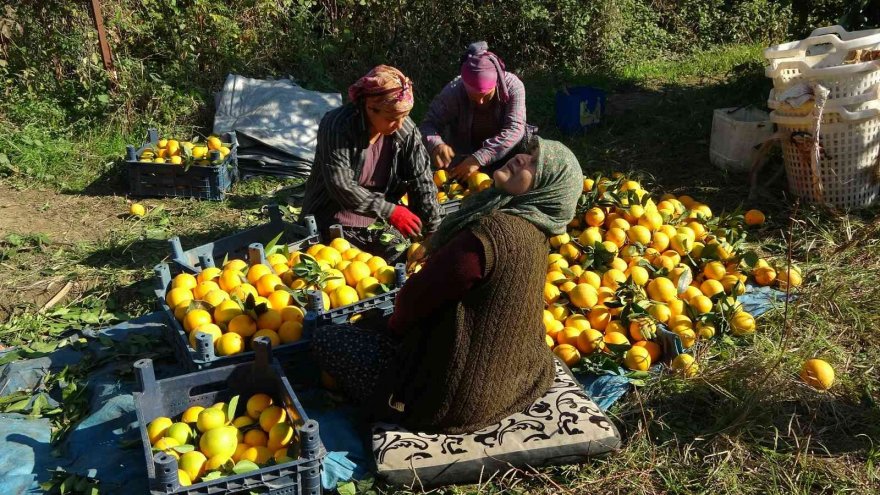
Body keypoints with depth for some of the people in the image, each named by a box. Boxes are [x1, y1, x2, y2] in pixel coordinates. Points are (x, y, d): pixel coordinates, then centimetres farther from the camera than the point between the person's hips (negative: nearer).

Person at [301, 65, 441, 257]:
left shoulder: (406, 130, -7)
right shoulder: (337, 126, -20)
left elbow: (422, 184, -5)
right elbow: (340, 186, -27)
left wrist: (433, 233, -11)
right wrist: (390, 211, -30)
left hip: (375, 226, 5)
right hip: (332, 226, -4)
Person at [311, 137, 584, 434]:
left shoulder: (492, 233, -31)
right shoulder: (533, 231, -1)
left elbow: (416, 296, -20)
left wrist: (394, 326, 1)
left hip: (459, 401, -9)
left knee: (324, 339, 3)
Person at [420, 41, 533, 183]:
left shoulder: (513, 86, -24)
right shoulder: (453, 91, -23)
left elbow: (514, 129, -32)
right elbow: (429, 123, -22)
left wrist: (479, 159, -43)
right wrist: (436, 144, -47)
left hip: (503, 154, 0)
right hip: (463, 156, 0)